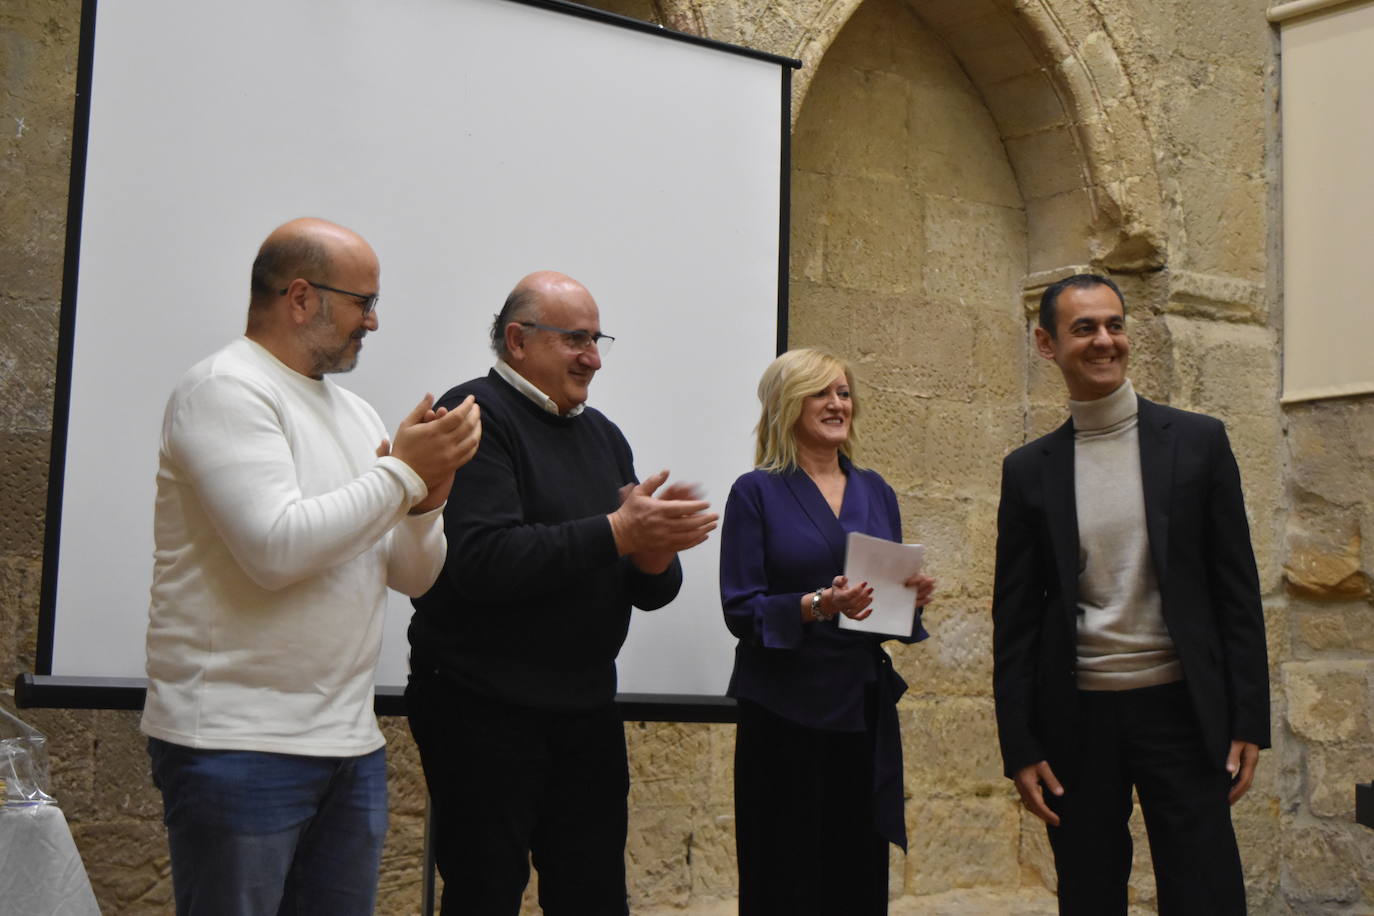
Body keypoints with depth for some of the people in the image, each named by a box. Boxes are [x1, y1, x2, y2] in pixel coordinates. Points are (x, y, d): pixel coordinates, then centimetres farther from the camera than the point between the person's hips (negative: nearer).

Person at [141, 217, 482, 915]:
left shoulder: (354, 412, 16)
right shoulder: (225, 389, -9)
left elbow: (414, 576, 17)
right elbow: (276, 549, -22)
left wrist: (427, 495, -3)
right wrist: (402, 472, -12)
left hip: (350, 745, 8)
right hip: (237, 746, -8)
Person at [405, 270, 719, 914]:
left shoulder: (601, 433, 14)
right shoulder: (476, 418, -8)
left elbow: (649, 591, 13)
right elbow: (481, 560, -24)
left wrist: (655, 558, -11)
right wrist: (616, 533, -23)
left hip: (587, 709, 7)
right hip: (483, 709, -7)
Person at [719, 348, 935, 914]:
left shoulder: (874, 491, 13)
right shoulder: (757, 493, -3)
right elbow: (740, 608, -9)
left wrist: (913, 596, -4)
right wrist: (815, 606, -23)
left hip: (864, 703, 5)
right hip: (786, 705, -5)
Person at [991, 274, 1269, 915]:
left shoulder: (1198, 442, 2)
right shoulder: (1029, 470, 5)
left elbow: (1237, 592, 2)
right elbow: (1015, 617, 6)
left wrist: (1248, 722, -3)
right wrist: (1019, 748, 1)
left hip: (1181, 709, -1)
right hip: (1077, 717, 1)